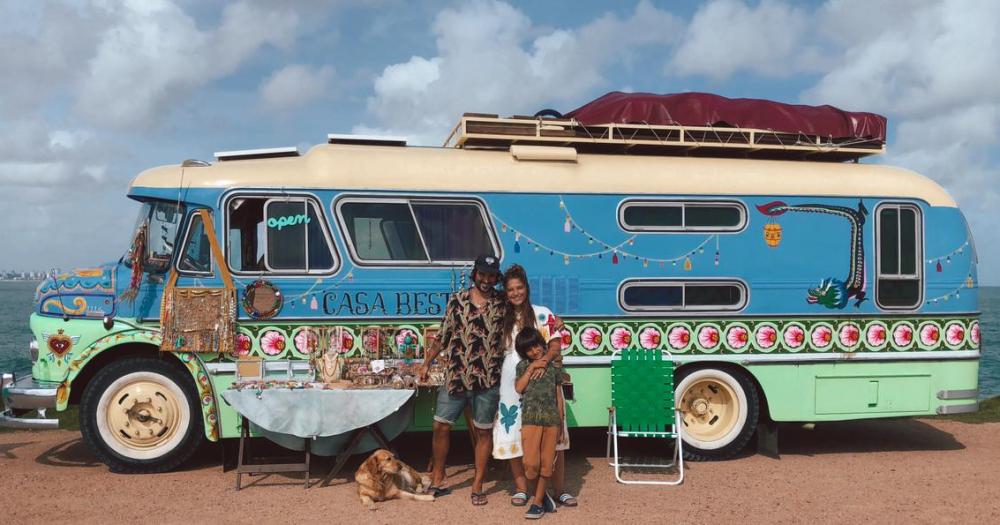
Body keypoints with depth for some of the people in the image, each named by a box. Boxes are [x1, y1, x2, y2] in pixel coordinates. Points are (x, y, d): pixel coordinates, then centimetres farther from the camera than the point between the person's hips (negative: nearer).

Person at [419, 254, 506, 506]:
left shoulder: (503, 304, -1)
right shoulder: (456, 301, 4)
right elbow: (443, 335, 11)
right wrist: (427, 362, 12)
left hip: (488, 380, -2)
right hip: (454, 377, 2)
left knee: (484, 431, 6)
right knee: (441, 426, 5)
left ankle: (477, 486, 19)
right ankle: (437, 481, 22)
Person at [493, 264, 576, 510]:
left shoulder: (543, 314, 1)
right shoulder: (502, 318, 11)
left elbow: (556, 346, -6)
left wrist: (543, 359, -23)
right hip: (512, 384, 3)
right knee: (513, 434, 3)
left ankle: (559, 489, 7)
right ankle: (521, 489, 16)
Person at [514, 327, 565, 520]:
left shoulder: (554, 366, 10)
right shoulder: (523, 366, 9)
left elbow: (559, 395, 13)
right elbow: (519, 388, -6)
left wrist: (561, 423, 11)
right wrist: (531, 368, -7)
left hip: (552, 419, 1)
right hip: (531, 418, -1)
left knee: (546, 463, 3)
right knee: (531, 464, -9)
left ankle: (538, 501, 13)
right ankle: (543, 496, 15)